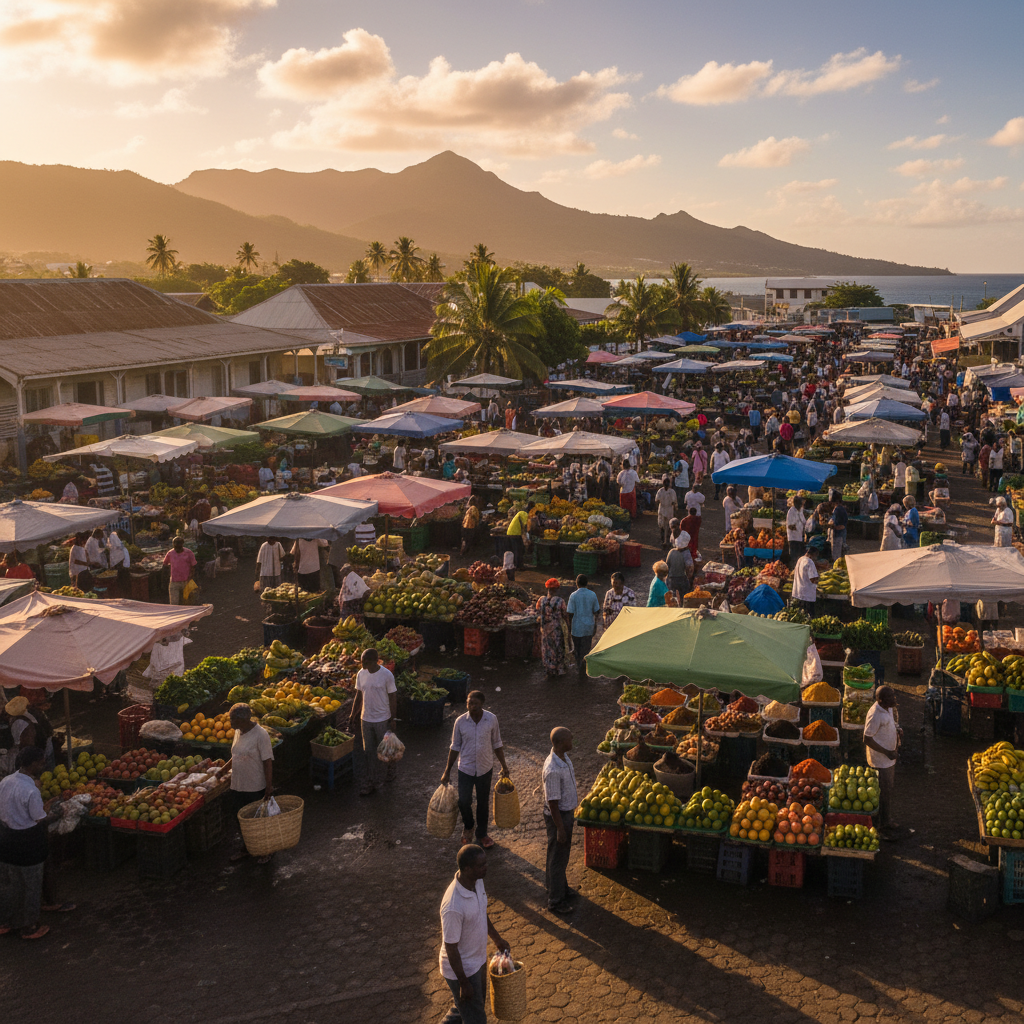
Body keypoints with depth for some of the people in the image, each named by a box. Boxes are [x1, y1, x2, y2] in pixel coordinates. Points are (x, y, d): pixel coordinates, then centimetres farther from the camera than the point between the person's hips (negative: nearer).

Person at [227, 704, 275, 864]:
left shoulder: (260, 735, -21)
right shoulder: (238, 732, 2)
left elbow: (267, 761, -19)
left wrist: (269, 786, -20)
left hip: (256, 787, -7)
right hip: (238, 785, 7)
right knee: (241, 819, 17)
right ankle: (247, 848, 36)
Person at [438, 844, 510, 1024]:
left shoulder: (477, 881, -12)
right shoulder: (453, 906, -38)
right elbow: (451, 947, -26)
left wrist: (497, 938, 20)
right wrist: (464, 983, -16)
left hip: (478, 959, 8)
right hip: (462, 968, -8)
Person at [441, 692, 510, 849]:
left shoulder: (492, 719, -12)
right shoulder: (460, 721, -13)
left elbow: (497, 744, 2)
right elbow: (455, 747, -2)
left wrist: (504, 765, 6)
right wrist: (447, 771, 2)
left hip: (485, 768, 1)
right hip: (465, 769, -1)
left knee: (483, 803, 13)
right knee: (464, 802, -4)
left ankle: (482, 834, 34)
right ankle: (468, 826, 28)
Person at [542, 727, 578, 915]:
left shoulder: (564, 757, -4)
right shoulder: (553, 770, -33)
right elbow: (552, 802, -26)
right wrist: (560, 828, -20)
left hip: (567, 811, 9)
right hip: (558, 815, -9)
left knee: (563, 854, 25)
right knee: (557, 857, 7)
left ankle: (560, 886, 45)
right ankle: (555, 900, 22)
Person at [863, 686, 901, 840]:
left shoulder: (888, 708, -2)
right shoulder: (875, 715, -29)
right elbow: (867, 740, -25)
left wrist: (897, 729, -2)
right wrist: (887, 752, -23)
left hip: (890, 757, 9)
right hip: (880, 760, -9)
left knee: (889, 790, 22)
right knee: (884, 793, 3)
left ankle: (888, 821, 38)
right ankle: (883, 827, 16)